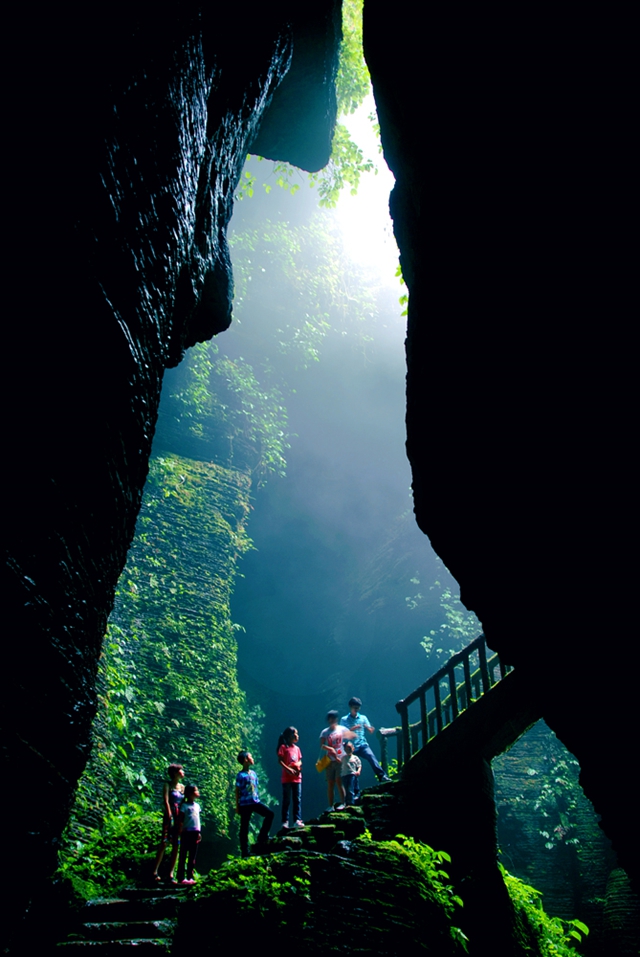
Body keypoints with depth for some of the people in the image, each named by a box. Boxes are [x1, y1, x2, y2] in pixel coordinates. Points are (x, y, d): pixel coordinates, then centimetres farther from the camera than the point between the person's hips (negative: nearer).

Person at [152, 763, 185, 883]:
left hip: (180, 818, 5)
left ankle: (171, 874, 4)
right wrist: (170, 816, -20)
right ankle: (155, 871, -5)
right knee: (164, 843, -12)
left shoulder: (182, 787, 16)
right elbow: (166, 801, -10)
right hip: (169, 817, -5)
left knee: (176, 846, 2)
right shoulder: (168, 785, 1)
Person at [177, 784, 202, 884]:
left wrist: (199, 832, 12)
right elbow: (181, 820, -9)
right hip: (187, 832, -6)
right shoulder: (184, 805, -6)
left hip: (195, 833, 7)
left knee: (192, 857, 9)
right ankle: (181, 878, 2)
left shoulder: (197, 805, 13)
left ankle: (190, 877, 15)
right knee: (183, 856, -1)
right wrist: (181, 832, -15)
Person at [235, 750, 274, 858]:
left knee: (270, 813, -7)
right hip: (245, 804, -6)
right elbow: (237, 791, -7)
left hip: (255, 802, 6)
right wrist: (237, 806, -8)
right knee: (244, 827, 1)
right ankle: (245, 852, 8)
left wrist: (257, 799, 15)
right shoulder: (241, 775, -10)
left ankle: (262, 837, 4)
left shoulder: (253, 773, 10)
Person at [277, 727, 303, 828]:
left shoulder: (297, 748, 12)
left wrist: (298, 765, -6)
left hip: (297, 777, 5)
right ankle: (285, 821, 5)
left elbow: (300, 761, 17)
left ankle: (297, 820, 5)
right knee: (286, 800, 0)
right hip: (287, 778, -5)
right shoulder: (283, 747, -5)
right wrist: (288, 769, -21)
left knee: (297, 800, 3)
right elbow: (280, 761, -11)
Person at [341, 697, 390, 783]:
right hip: (351, 747, -1)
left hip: (363, 745, 1)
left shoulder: (363, 718, 12)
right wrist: (352, 729, -17)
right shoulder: (344, 720, 6)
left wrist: (370, 729, -15)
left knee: (371, 757, -24)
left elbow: (370, 732, 9)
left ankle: (382, 776, -30)